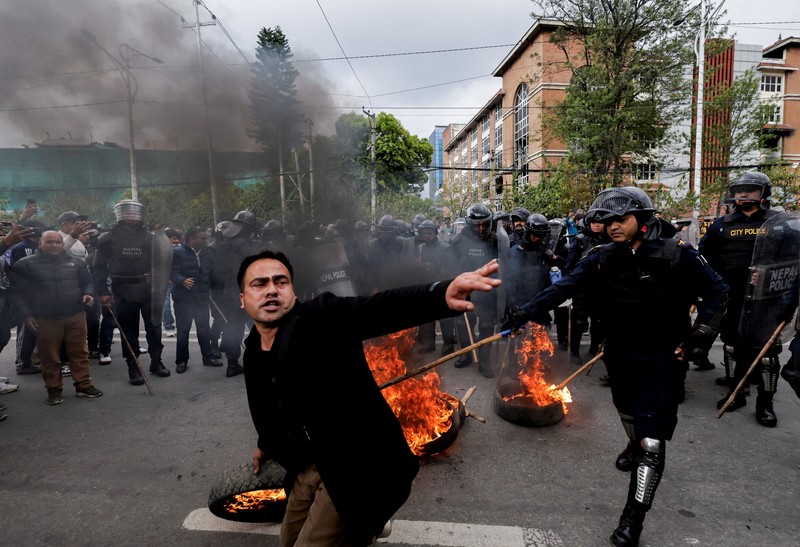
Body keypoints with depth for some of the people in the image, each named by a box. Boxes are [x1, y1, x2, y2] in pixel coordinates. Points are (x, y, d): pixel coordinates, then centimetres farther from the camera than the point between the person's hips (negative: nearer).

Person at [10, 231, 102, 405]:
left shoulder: (76, 262, 8)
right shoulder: (26, 264, 1)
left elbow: (87, 282, 18)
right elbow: (18, 291, 2)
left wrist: (88, 294, -3)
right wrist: (27, 314, -5)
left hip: (75, 317, 2)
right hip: (45, 320, -2)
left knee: (79, 353, 7)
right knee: (50, 357, 7)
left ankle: (83, 385, 18)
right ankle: (54, 389, 20)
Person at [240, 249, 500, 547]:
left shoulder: (323, 316, -20)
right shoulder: (253, 352, 2)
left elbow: (382, 308, -38)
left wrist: (441, 293, -57)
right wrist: (266, 445, 38)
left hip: (356, 467, -8)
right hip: (307, 466, 8)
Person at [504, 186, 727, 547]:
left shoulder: (676, 255, -15)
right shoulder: (601, 259, -9)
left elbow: (715, 291, -2)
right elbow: (565, 286, -22)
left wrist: (702, 332, -12)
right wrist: (530, 310, -36)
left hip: (663, 358, -4)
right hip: (620, 354, 4)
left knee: (651, 439, -8)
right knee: (628, 410, 29)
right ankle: (634, 445, 63)